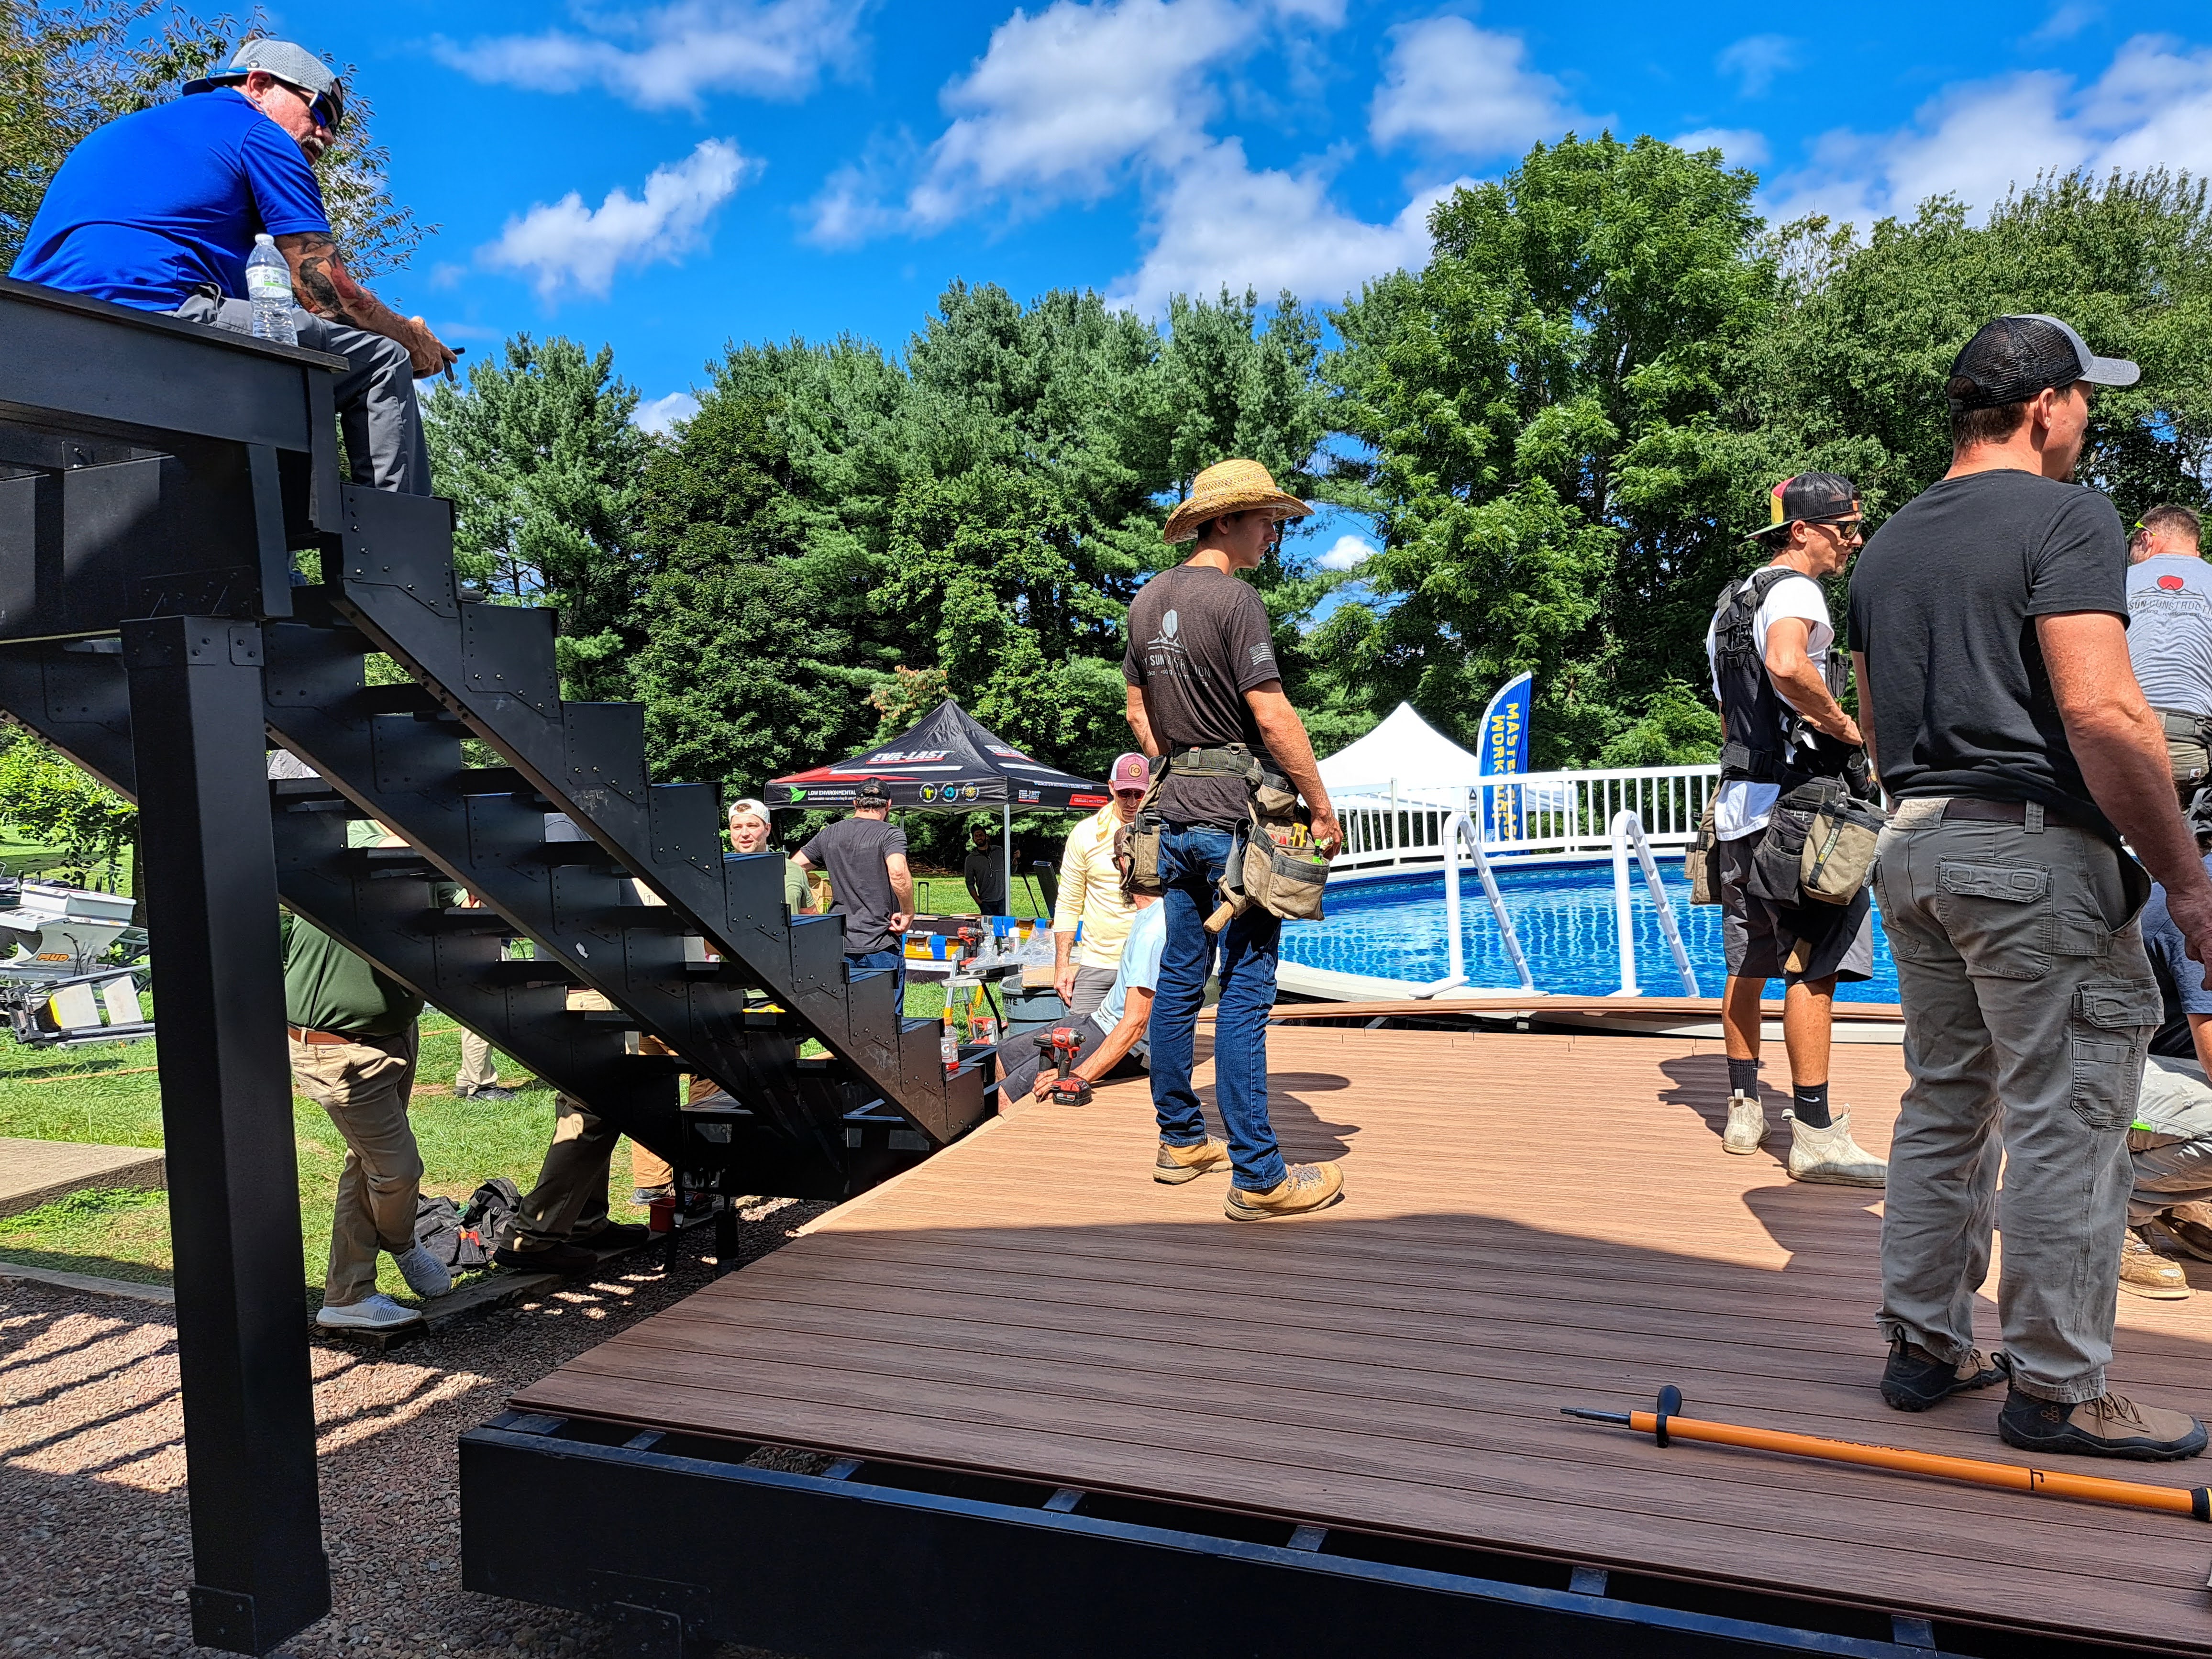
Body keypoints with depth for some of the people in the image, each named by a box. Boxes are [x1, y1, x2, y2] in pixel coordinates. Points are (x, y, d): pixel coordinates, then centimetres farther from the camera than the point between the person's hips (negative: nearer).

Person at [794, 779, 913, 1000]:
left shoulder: (828, 834, 9)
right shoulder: (891, 834, -8)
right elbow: (898, 873, -26)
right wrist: (908, 913, -14)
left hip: (839, 944, 5)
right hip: (881, 946, -5)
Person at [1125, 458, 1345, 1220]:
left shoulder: (1147, 600, 12)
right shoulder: (1233, 599, -13)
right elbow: (1273, 716, -17)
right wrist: (1323, 808, -9)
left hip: (1176, 815, 8)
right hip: (1236, 817, -8)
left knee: (1179, 979, 14)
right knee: (1244, 994, -5)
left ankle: (1179, 1140, 25)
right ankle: (1258, 1177, 1)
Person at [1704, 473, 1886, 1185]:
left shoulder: (1734, 600, 21)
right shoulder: (1794, 590, -10)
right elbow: (1786, 666, -32)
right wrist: (1846, 726, -18)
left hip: (1739, 801, 10)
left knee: (1750, 962, 14)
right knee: (1813, 965, -7)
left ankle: (1744, 1110, 22)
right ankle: (1815, 1136, -4)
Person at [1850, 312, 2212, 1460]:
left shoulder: (1886, 546, 16)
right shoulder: (2065, 517, -9)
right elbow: (2101, 712, -19)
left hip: (1914, 850, 8)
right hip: (2038, 851, -8)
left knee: (1942, 1106, 15)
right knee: (2066, 1123, 0)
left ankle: (1923, 1347, 22)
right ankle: (2056, 1391, 9)